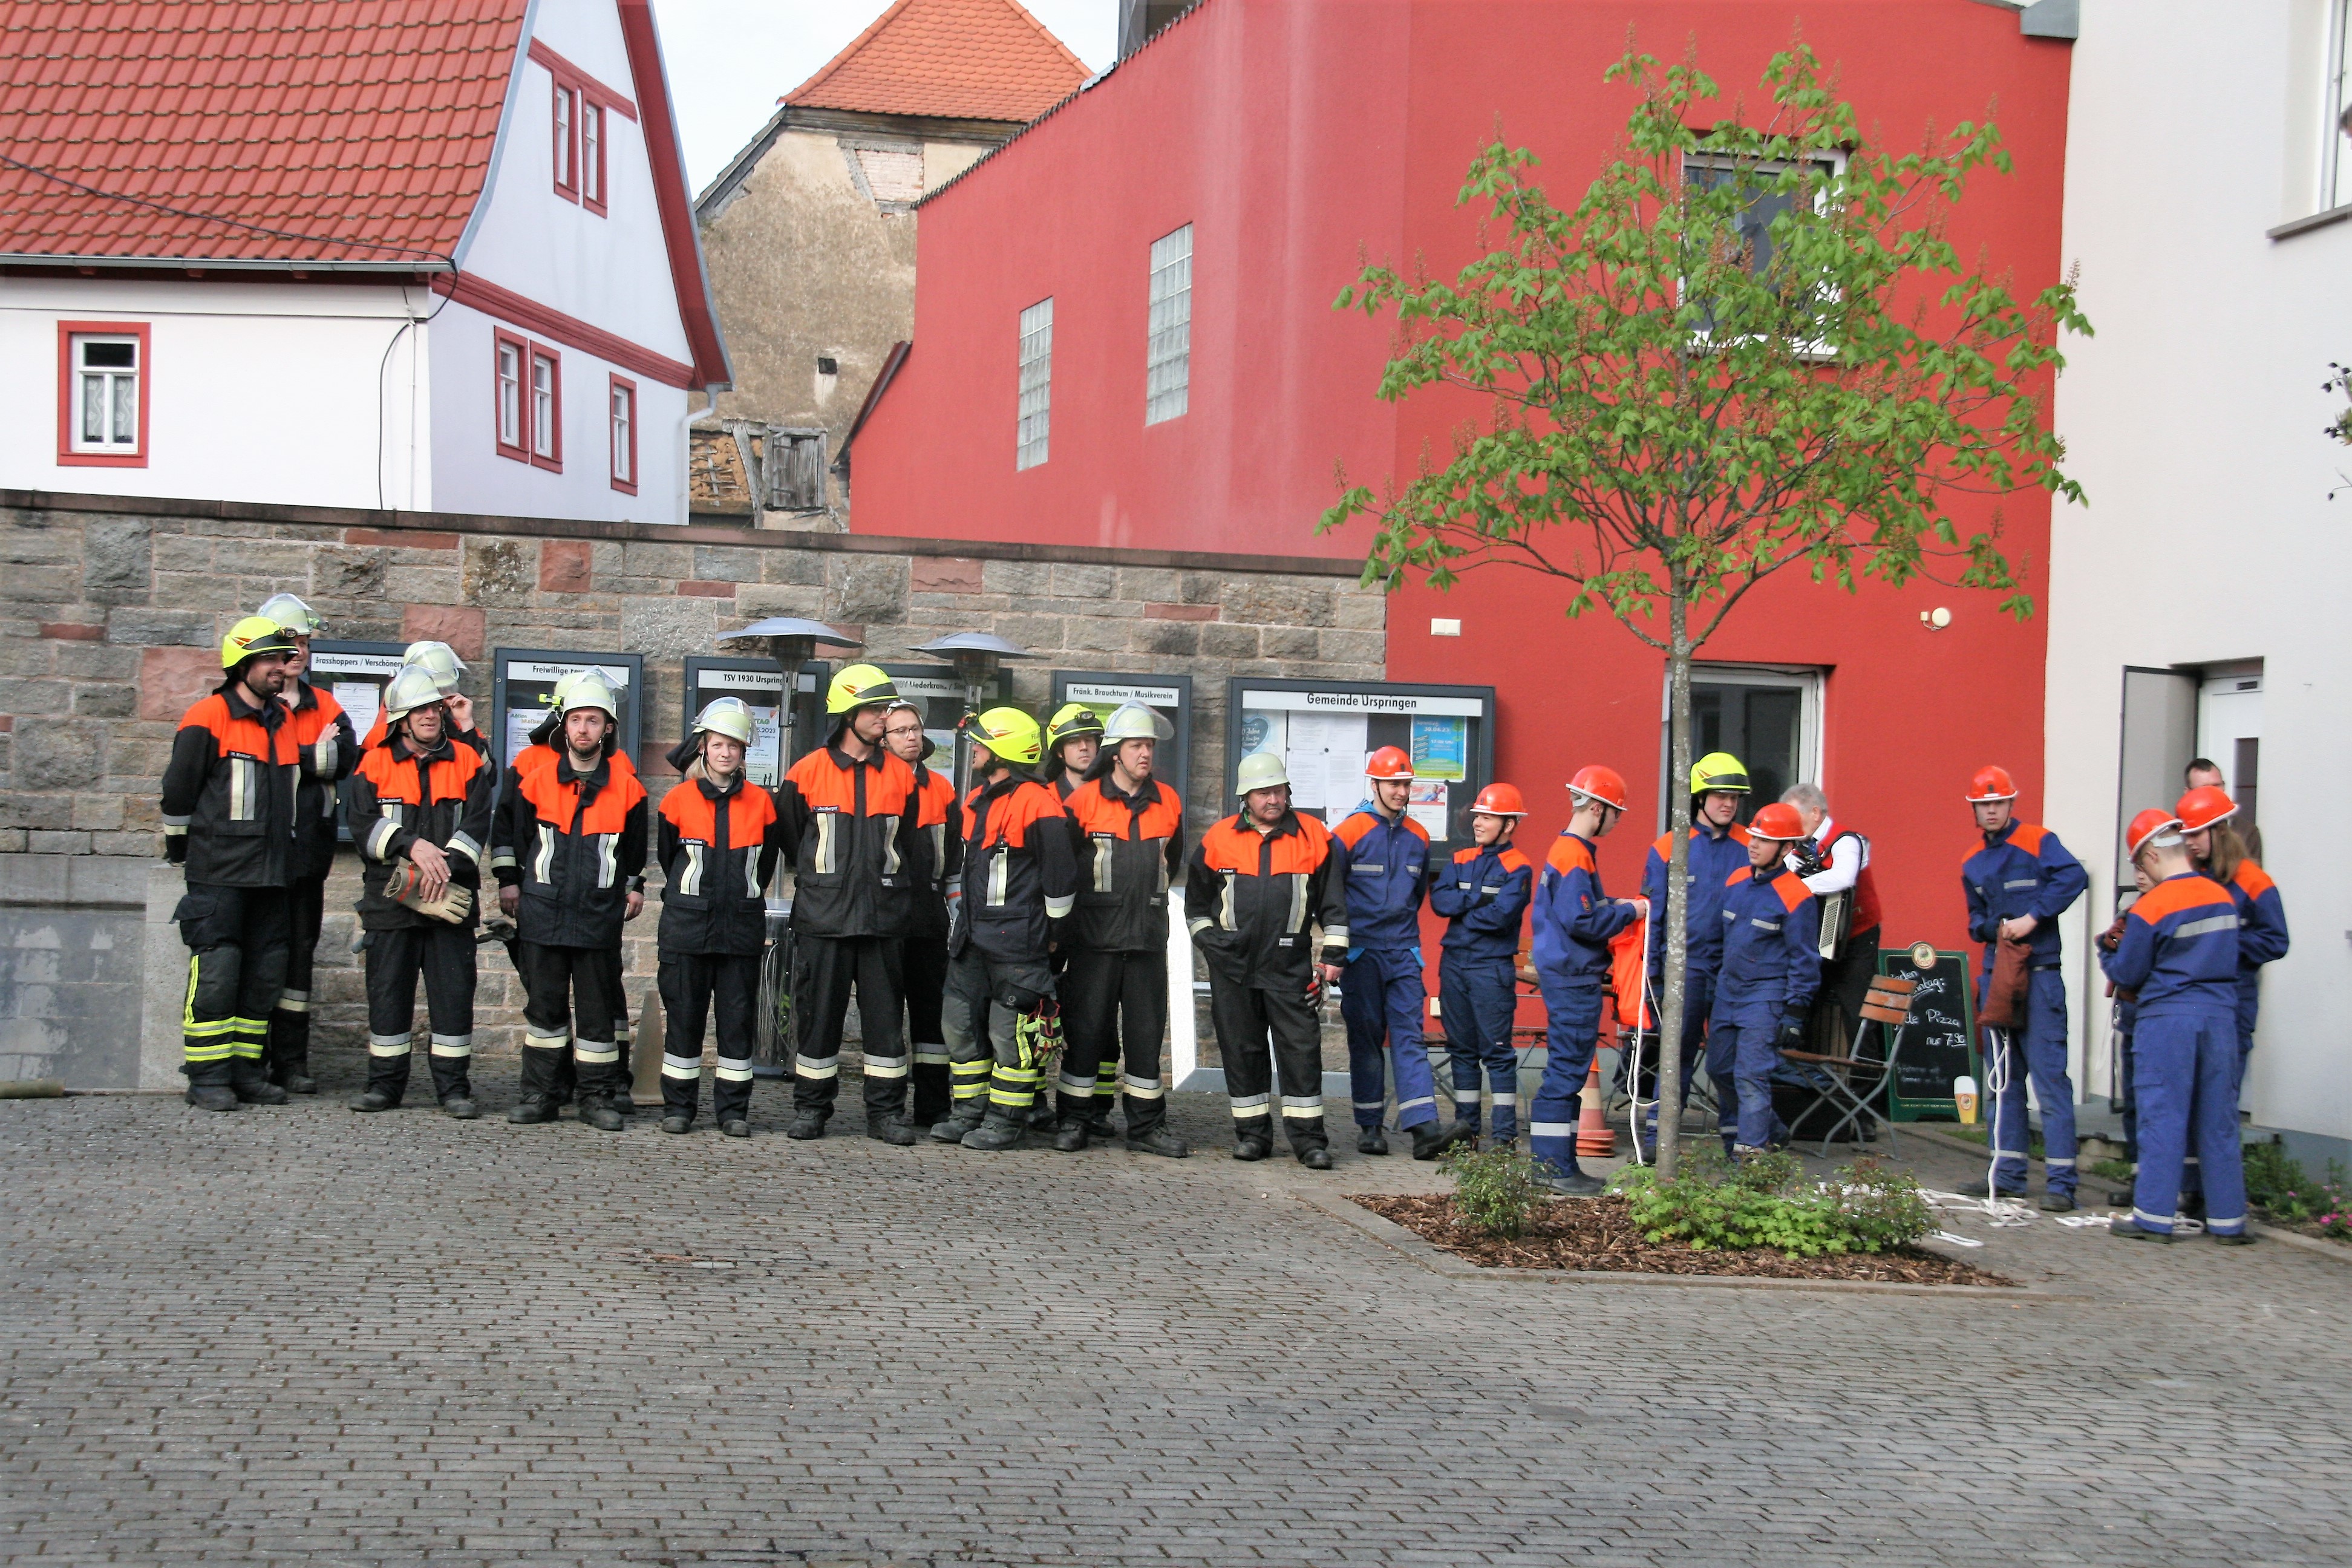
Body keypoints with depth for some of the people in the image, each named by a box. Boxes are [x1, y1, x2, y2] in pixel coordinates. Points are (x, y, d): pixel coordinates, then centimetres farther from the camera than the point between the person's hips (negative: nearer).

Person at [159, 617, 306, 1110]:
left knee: (264, 975, 7)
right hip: (219, 871, -6)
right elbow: (178, 788, -2)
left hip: (272, 869, 7)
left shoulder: (285, 721, 15)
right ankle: (207, 1077, -3)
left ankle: (245, 1070, 15)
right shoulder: (208, 718, -6)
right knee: (216, 972, -8)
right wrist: (181, 848, 4)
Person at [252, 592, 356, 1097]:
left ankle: (292, 1061, 13)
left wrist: (297, 758, -14)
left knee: (300, 950, 8)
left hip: (308, 848, 5)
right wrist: (316, 756, -11)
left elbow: (347, 758, -3)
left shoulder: (325, 707, 14)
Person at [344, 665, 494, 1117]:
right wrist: (412, 846, -18)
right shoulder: (375, 765, 6)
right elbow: (364, 827, -4)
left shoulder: (467, 762, 6)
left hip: (451, 901, 0)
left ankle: (454, 1086, 6)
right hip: (390, 901, 0)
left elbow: (476, 827, -3)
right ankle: (385, 1084, 13)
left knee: (454, 991, 0)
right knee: (388, 991, 4)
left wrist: (444, 868, -16)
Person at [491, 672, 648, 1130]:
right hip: (542, 911, 1)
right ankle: (541, 1093, 13)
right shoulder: (536, 780, 2)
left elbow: (636, 843, 16)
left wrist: (635, 886, 19)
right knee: (543, 1005, 6)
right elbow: (512, 833, 14)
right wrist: (508, 880, 13)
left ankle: (598, 1096, 10)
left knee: (596, 1007, 3)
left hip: (600, 915, -1)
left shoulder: (626, 787, 1)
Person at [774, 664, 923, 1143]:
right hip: (822, 919, -2)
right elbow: (790, 839, 12)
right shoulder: (807, 773, 1)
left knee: (885, 1017, 3)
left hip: (884, 919, 2)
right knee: (819, 1015, 3)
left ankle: (886, 1112, 10)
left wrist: (895, 887, 11)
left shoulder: (901, 776, 8)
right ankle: (811, 1108, 12)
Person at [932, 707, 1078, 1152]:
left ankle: (1007, 1121, 4)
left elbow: (1060, 875, -12)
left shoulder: (1036, 805, -14)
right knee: (962, 1026, 12)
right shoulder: (977, 802, 14)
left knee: (1010, 1032, -4)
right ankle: (971, 1112, 21)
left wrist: (1049, 932, -5)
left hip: (1016, 943, -9)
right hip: (972, 939, 9)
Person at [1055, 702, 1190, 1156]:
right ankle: (1075, 1119, 8)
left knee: (1147, 1031, 5)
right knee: (1086, 1028, 0)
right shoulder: (1084, 801, -3)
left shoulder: (1168, 803, 8)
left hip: (1148, 935, 3)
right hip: (1093, 936, -3)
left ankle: (1147, 1124, 10)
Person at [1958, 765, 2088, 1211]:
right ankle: (2008, 1170, 18)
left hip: (2039, 976, -7)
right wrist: (1993, 928, -2)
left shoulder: (2038, 842, -5)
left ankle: (2060, 1179, -12)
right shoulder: (1973, 864, 15)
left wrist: (2031, 918, -25)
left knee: (2049, 1072, -11)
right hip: (1996, 973, 7)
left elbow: (2073, 877, -21)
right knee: (2003, 1076, 11)